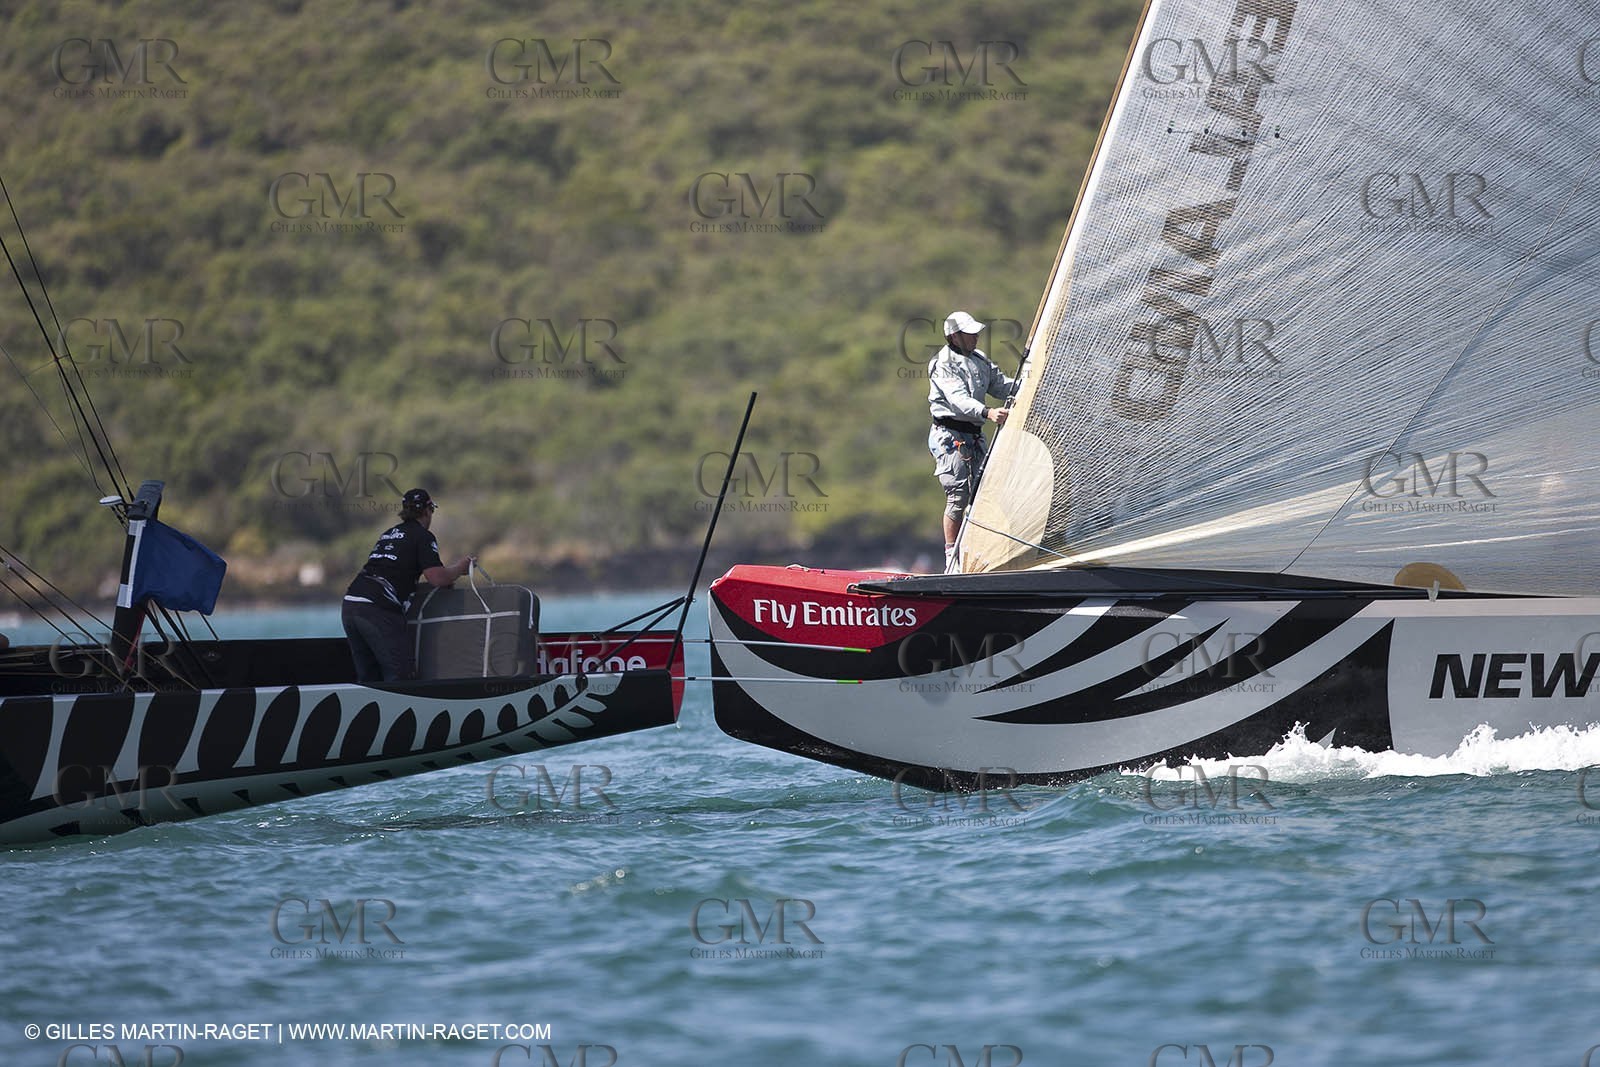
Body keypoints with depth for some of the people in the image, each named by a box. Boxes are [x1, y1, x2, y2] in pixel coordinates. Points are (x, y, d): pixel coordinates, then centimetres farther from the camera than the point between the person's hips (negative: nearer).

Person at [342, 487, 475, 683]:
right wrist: (460, 567, 11)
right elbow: (437, 578, -9)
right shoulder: (422, 536, 1)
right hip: (378, 608, -8)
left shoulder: (388, 533, 25)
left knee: (367, 677, 13)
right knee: (400, 675, -5)